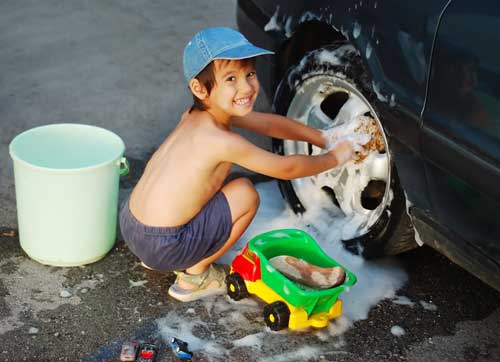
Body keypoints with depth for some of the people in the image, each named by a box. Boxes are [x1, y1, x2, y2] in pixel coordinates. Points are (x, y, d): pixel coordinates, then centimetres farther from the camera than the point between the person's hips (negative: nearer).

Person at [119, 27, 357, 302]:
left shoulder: (195, 114, 4)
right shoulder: (221, 141, -21)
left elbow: (269, 124, 13)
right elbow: (286, 168, -9)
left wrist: (325, 139, 13)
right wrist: (335, 157, 5)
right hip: (161, 247, -8)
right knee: (245, 194, -3)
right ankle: (194, 276, 7)